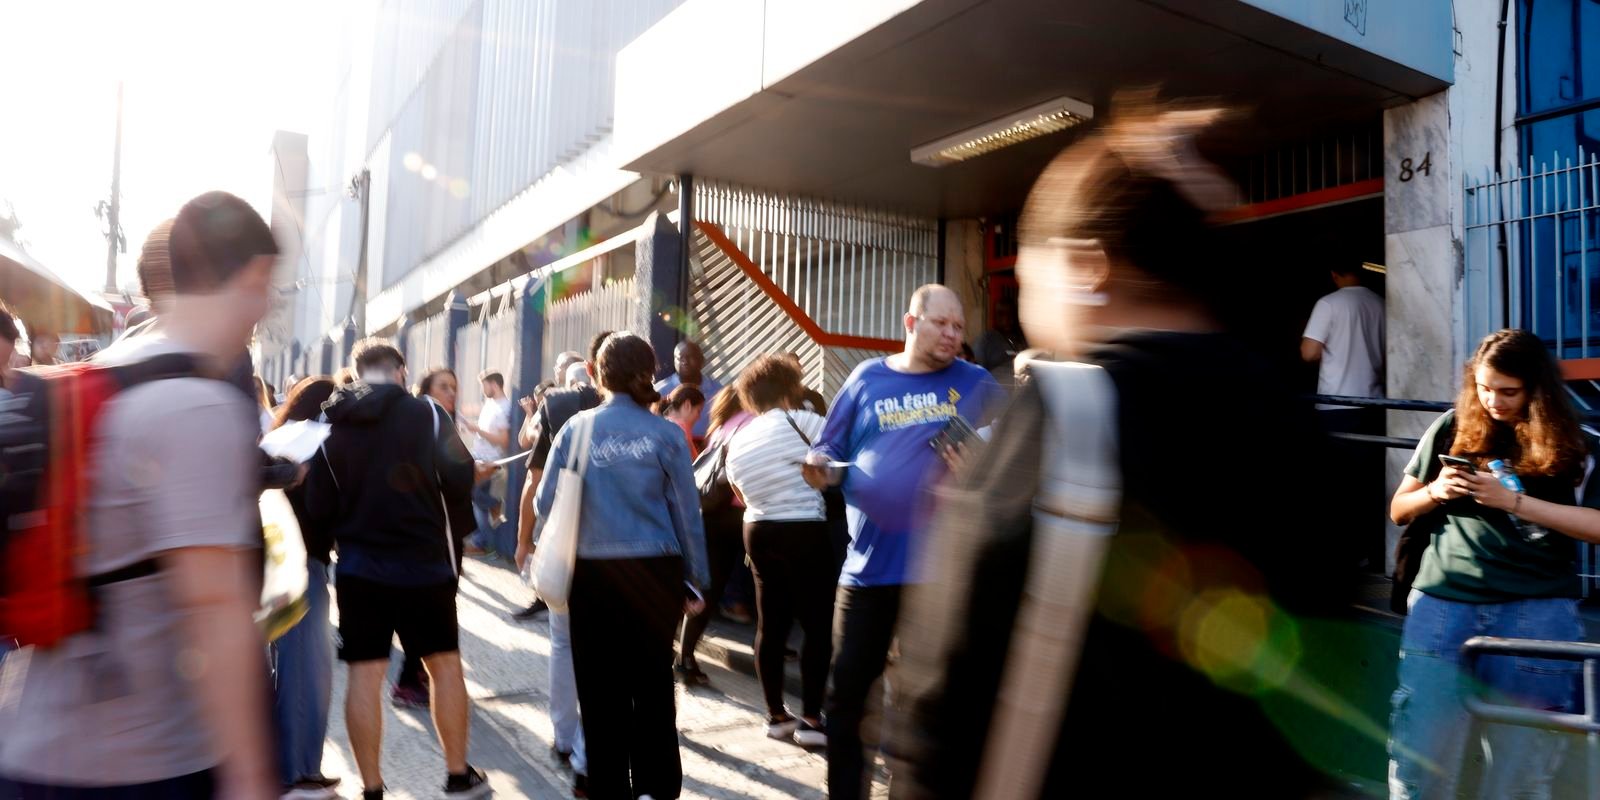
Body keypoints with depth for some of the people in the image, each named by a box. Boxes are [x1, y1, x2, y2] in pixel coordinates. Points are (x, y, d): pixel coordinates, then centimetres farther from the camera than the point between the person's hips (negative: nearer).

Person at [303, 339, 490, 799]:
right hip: (424, 561, -2)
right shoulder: (424, 413, -8)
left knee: (364, 675, 6)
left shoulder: (332, 425, 2)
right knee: (445, 665, 11)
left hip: (358, 566, 2)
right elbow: (459, 479, -12)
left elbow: (318, 507, 2)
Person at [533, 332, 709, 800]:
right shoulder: (666, 434, -4)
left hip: (592, 575, 1)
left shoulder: (576, 429, -1)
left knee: (601, 689, 12)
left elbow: (545, 503, -1)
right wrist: (694, 581, 8)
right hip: (656, 573, 0)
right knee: (653, 685, 11)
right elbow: (688, 514, -1)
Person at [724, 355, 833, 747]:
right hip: (804, 533, -7)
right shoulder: (797, 421, -9)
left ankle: (776, 714, 19)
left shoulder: (736, 443, 10)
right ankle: (811, 718, 2)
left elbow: (742, 495, 14)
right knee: (819, 625, 1)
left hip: (759, 532, 7)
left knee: (771, 623, 12)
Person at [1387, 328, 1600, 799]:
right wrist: (1434, 493, -7)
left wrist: (1512, 500, -15)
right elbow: (1399, 511, 13)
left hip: (1535, 612, 0)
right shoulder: (1451, 429, 8)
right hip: (1441, 604, 1)